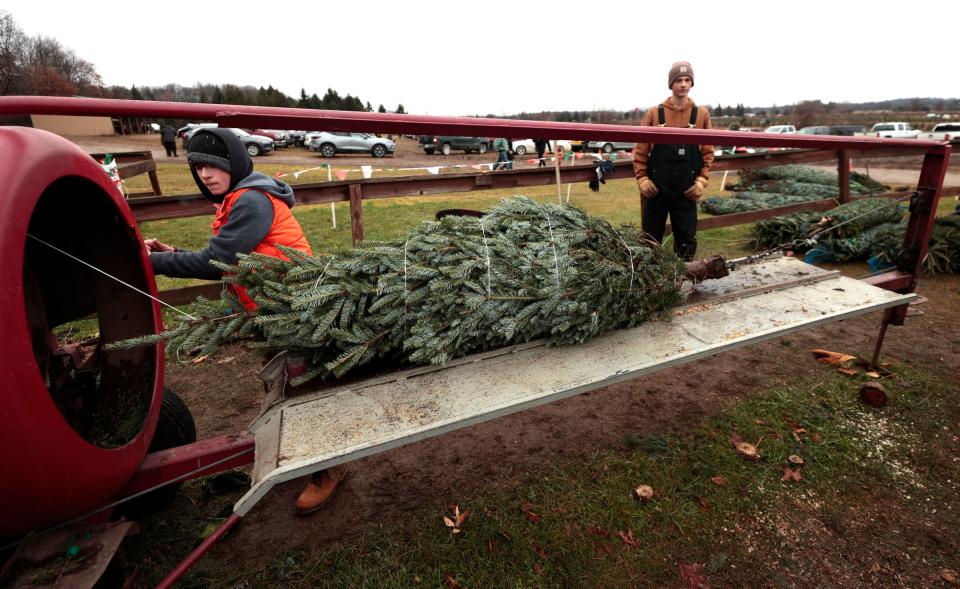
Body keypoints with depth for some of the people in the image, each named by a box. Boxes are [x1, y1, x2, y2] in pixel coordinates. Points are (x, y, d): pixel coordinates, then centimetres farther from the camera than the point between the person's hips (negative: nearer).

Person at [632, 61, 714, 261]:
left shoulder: (702, 114, 5)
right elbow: (640, 150, 2)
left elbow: (708, 152, 7)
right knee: (651, 238, 7)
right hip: (656, 188, -1)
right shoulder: (654, 113, 2)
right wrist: (642, 179, -6)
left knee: (686, 239, 7)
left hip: (686, 190, 1)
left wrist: (702, 180, -3)